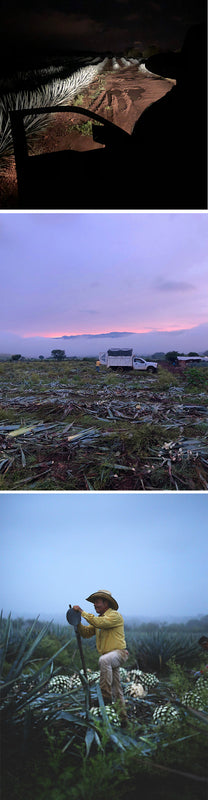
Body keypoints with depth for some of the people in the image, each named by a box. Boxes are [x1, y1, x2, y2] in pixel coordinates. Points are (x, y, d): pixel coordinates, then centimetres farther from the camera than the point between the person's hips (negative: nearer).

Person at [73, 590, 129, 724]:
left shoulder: (115, 615, -10)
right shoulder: (98, 618, 17)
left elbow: (99, 623, -26)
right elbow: (86, 633, 12)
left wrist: (82, 612, -19)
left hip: (119, 653, -9)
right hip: (109, 657, 9)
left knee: (104, 660, -37)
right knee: (116, 691, 13)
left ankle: (106, 695, -30)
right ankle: (122, 717, 25)